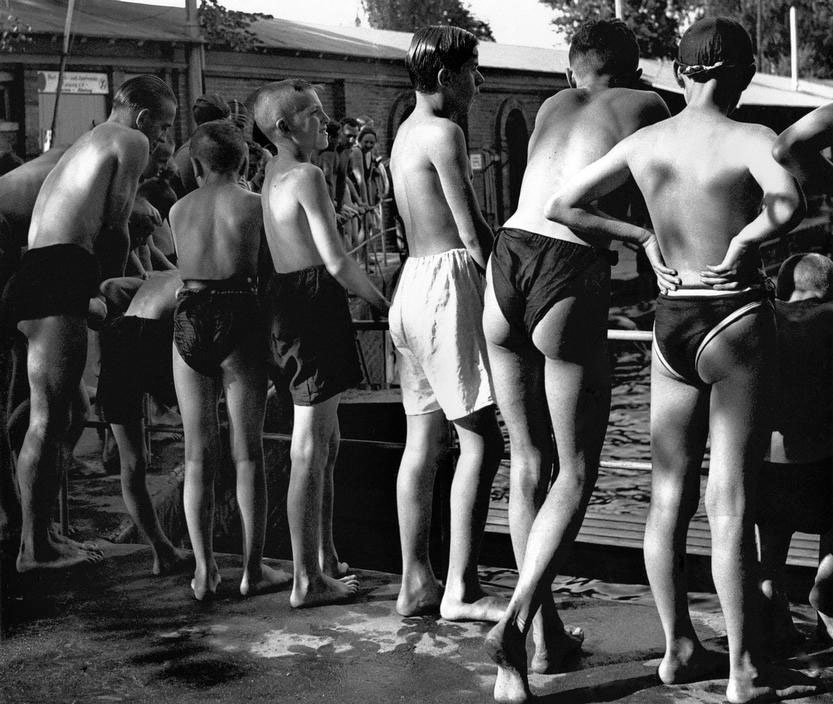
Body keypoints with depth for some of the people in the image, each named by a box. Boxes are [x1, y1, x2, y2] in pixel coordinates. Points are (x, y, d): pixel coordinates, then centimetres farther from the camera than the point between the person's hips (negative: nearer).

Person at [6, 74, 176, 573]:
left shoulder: (86, 145, 32)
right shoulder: (132, 143, 2)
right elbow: (115, 229, -3)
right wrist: (107, 292, 6)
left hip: (33, 270, 10)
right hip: (62, 281, -10)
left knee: (54, 415, 14)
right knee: (49, 420, -8)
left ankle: (37, 535, 17)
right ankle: (36, 546, -4)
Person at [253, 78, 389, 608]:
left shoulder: (275, 172, 16)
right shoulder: (307, 176, -13)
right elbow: (336, 261, -18)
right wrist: (382, 300, -6)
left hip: (285, 299, 10)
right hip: (314, 301, -10)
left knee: (324, 440, 19)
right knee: (311, 449, -6)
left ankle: (325, 560, 28)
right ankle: (308, 581, -1)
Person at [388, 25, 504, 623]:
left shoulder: (405, 135, 19)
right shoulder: (444, 133, -9)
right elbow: (473, 232, -13)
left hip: (412, 282, 10)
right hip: (448, 282, -10)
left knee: (424, 442, 10)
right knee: (482, 439, -9)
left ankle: (417, 583, 13)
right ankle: (461, 589, -10)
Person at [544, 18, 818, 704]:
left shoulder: (644, 142, 2)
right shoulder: (750, 139, -12)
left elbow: (561, 207, 8)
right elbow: (789, 203, -32)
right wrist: (745, 239, -15)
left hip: (671, 321, 5)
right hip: (736, 320, -5)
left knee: (670, 492, 12)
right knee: (732, 501, -2)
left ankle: (679, 648, 22)